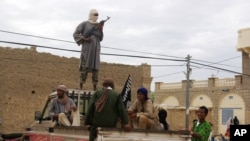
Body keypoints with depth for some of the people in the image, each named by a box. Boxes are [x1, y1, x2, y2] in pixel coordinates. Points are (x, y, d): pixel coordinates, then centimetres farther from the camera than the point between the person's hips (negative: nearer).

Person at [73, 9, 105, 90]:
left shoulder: (98, 25, 14)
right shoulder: (84, 24, 2)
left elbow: (100, 39, 11)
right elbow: (75, 34, 1)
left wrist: (101, 30, -3)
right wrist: (84, 39, -12)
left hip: (96, 49, 4)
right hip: (86, 48, -4)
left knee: (95, 68, 1)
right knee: (84, 67, -7)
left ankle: (95, 87, 6)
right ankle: (81, 87, -1)